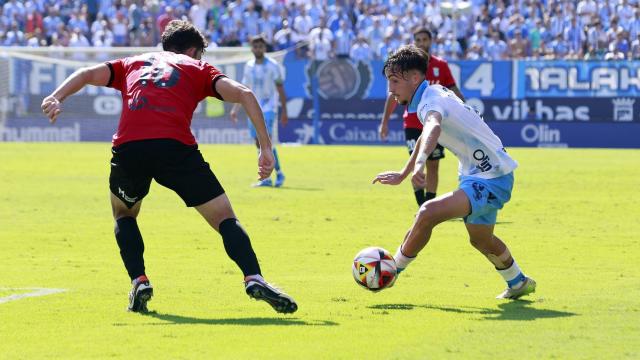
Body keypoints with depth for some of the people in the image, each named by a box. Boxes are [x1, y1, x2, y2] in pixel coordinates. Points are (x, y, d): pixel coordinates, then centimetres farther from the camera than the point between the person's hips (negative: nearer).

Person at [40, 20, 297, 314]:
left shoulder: (132, 63, 34)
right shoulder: (198, 68, 26)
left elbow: (88, 74, 18)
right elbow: (243, 94, 11)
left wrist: (56, 98, 4)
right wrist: (265, 147, 8)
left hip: (128, 147, 2)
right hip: (176, 145, -2)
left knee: (123, 214, 31)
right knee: (225, 218, 7)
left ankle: (139, 281, 12)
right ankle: (254, 279, -15)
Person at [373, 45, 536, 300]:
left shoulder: (432, 100, -25)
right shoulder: (433, 95, 5)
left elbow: (433, 128, -49)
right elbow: (426, 136, 24)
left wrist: (419, 163, -66)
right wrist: (402, 174, 29)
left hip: (491, 180, -11)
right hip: (477, 175, 11)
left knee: (429, 213, -28)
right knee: (481, 240, 29)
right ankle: (518, 283, 51)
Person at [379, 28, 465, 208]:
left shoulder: (441, 65, 4)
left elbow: (454, 90, 8)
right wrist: (385, 121, 0)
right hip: (412, 123, -2)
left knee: (433, 165, 5)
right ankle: (422, 207, -11)